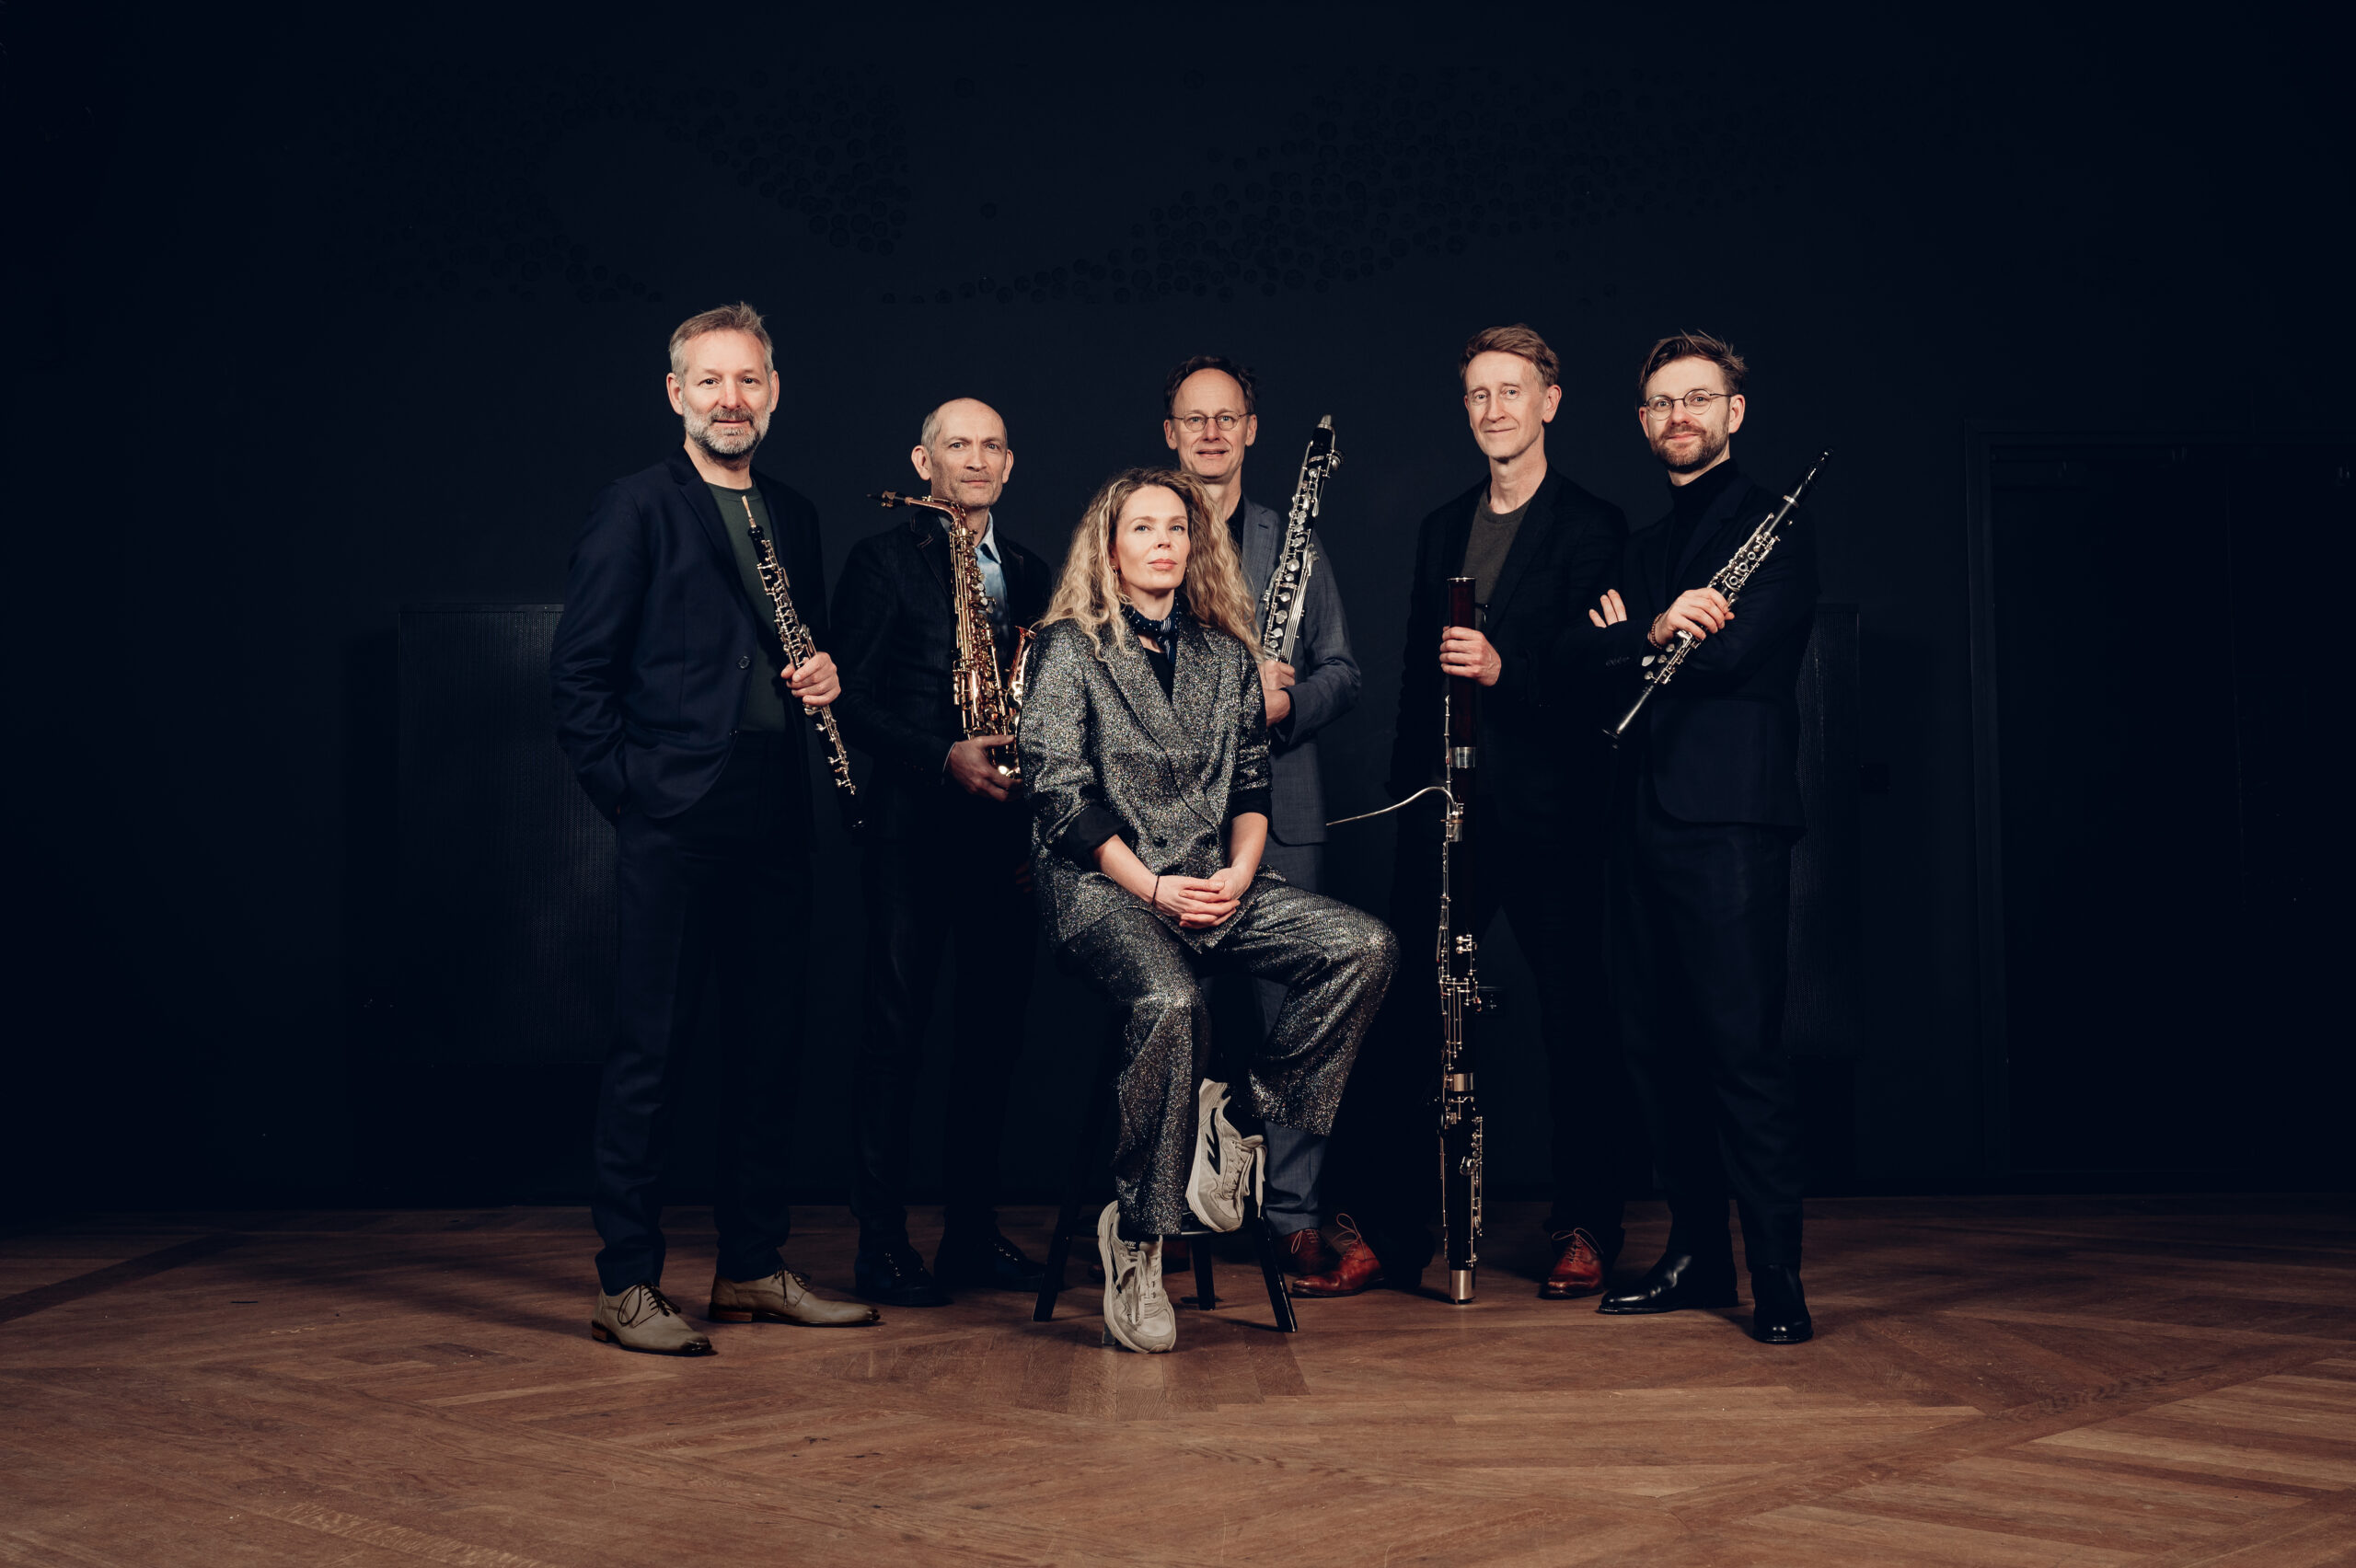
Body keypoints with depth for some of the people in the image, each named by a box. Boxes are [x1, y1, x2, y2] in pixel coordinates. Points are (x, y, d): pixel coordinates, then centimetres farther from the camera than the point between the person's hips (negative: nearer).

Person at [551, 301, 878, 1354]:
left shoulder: (793, 517, 18)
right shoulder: (633, 509, -2)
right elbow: (580, 673, -5)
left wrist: (825, 675, 3)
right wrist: (629, 788, -11)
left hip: (776, 820, 7)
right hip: (675, 821, -6)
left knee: (771, 1049, 10)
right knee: (651, 1050, -3)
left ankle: (752, 1268, 21)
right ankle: (625, 1286, 5)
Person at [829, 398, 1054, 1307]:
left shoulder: (1030, 573, 17)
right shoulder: (882, 560, 1)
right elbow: (849, 699, -6)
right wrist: (944, 756, -18)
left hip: (1007, 823, 5)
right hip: (914, 826, -5)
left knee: (995, 1026, 7)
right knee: (897, 1026, -3)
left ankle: (972, 1229, 17)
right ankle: (881, 1240, 4)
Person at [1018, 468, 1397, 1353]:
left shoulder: (1227, 656, 18)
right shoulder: (1070, 647, 3)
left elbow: (1252, 783, 17)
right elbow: (1060, 792, -5)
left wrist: (1240, 872, -4)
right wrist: (1152, 886, -14)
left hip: (1215, 885, 5)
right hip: (1100, 885, -5)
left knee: (1365, 947, -18)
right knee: (1169, 999, -36)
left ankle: (1240, 1111, -9)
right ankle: (1135, 1233, -21)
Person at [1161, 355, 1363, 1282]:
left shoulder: (1294, 543, 13)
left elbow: (1342, 673, 11)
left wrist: (1284, 704, -11)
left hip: (1278, 808, 1)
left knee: (1291, 1013, 0)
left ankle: (1296, 1213, 8)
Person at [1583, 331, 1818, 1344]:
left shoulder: (1773, 527, 3)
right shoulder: (1641, 548, 24)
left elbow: (1734, 649, -12)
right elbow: (1591, 662, 10)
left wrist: (1632, 641, 0)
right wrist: (1655, 632, -7)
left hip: (1730, 816, -7)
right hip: (1643, 818, 7)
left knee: (1741, 1042, -10)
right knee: (1657, 1042, 7)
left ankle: (1777, 1278, -4)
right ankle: (1696, 1254, 17)